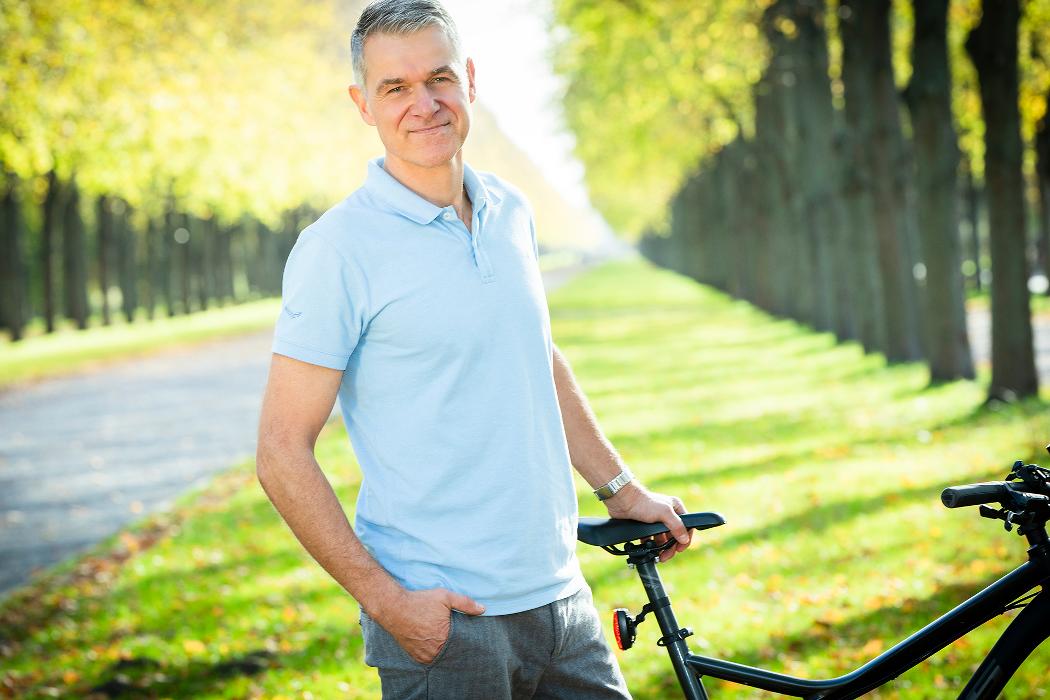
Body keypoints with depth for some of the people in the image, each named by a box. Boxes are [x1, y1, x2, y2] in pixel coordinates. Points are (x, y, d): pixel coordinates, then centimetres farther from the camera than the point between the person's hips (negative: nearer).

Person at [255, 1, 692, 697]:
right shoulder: (338, 248, -11)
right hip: (440, 621, -6)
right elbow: (283, 452, -12)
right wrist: (385, 600, -16)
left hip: (562, 599, 6)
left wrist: (622, 489, 22)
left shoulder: (511, 212, 8)